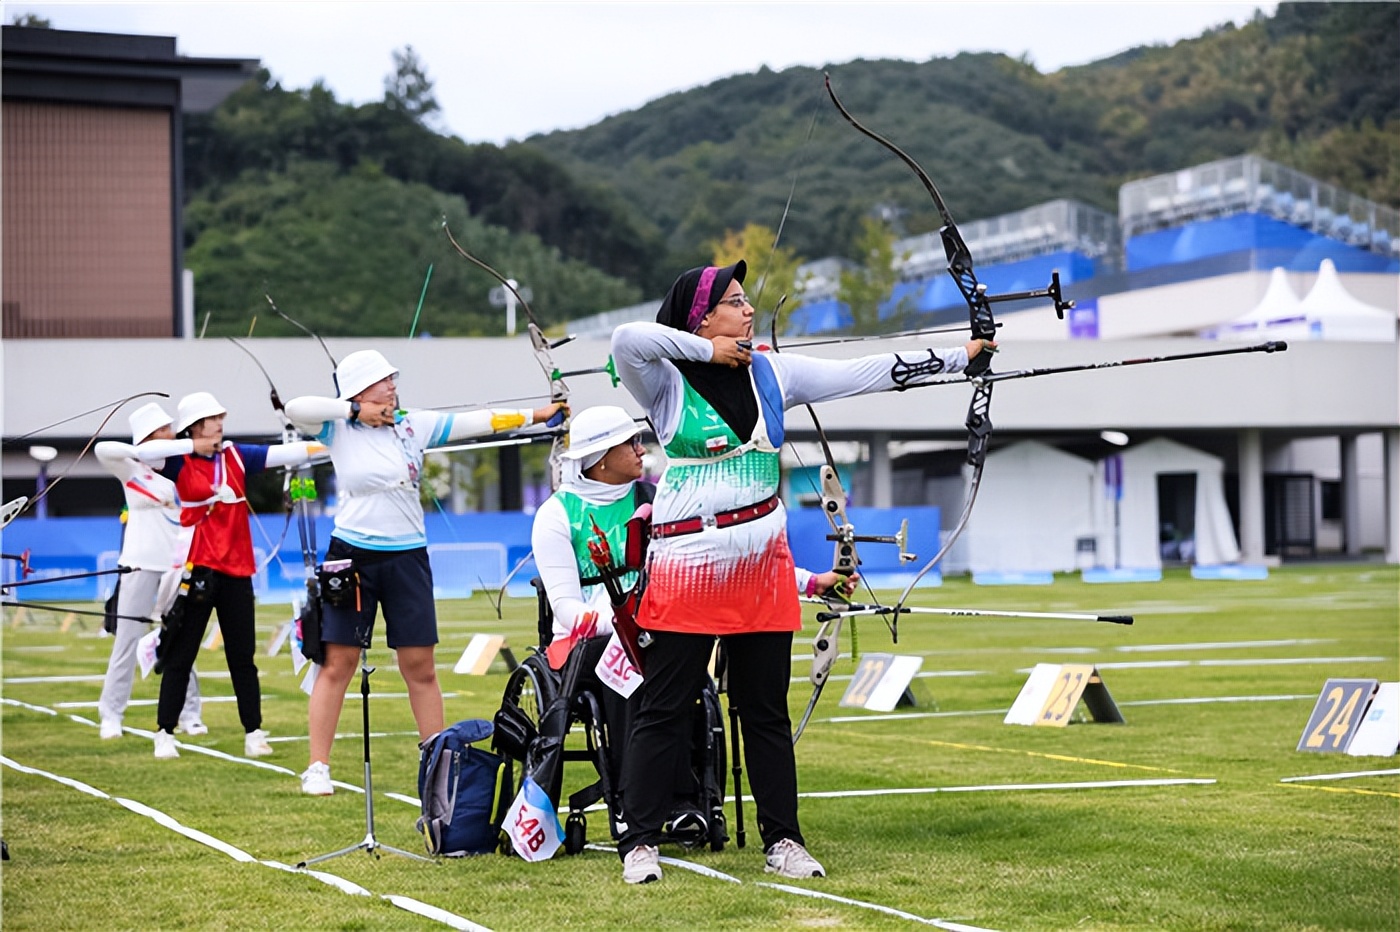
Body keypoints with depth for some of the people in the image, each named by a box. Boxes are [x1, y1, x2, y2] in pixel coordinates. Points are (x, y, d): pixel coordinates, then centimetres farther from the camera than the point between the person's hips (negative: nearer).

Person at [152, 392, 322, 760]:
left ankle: (253, 732, 15)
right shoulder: (179, 462, -3)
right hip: (197, 570, -3)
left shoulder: (236, 456, 7)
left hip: (236, 570, 4)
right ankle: (165, 734, 12)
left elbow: (283, 453, 2)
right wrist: (189, 447, -15)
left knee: (243, 658, 9)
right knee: (179, 657, 3)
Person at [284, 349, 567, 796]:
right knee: (338, 663, -1)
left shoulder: (414, 425, 4)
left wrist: (536, 415, -2)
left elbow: (476, 422, 1)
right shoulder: (339, 430, -2)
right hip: (351, 557, -2)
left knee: (420, 666, 5)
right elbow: (295, 408, -18)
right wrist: (355, 411, -13)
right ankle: (317, 768, 4)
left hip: (407, 557, 2)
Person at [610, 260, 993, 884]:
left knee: (767, 710, 10)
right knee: (663, 710, -1)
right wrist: (706, 350, -15)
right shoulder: (667, 382, -6)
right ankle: (640, 842, 7)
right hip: (687, 566, -4)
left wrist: (958, 357, 3)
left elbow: (863, 374, 6)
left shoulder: (772, 373, 8)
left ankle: (782, 839, 17)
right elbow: (625, 340, -26)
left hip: (762, 569, 5)